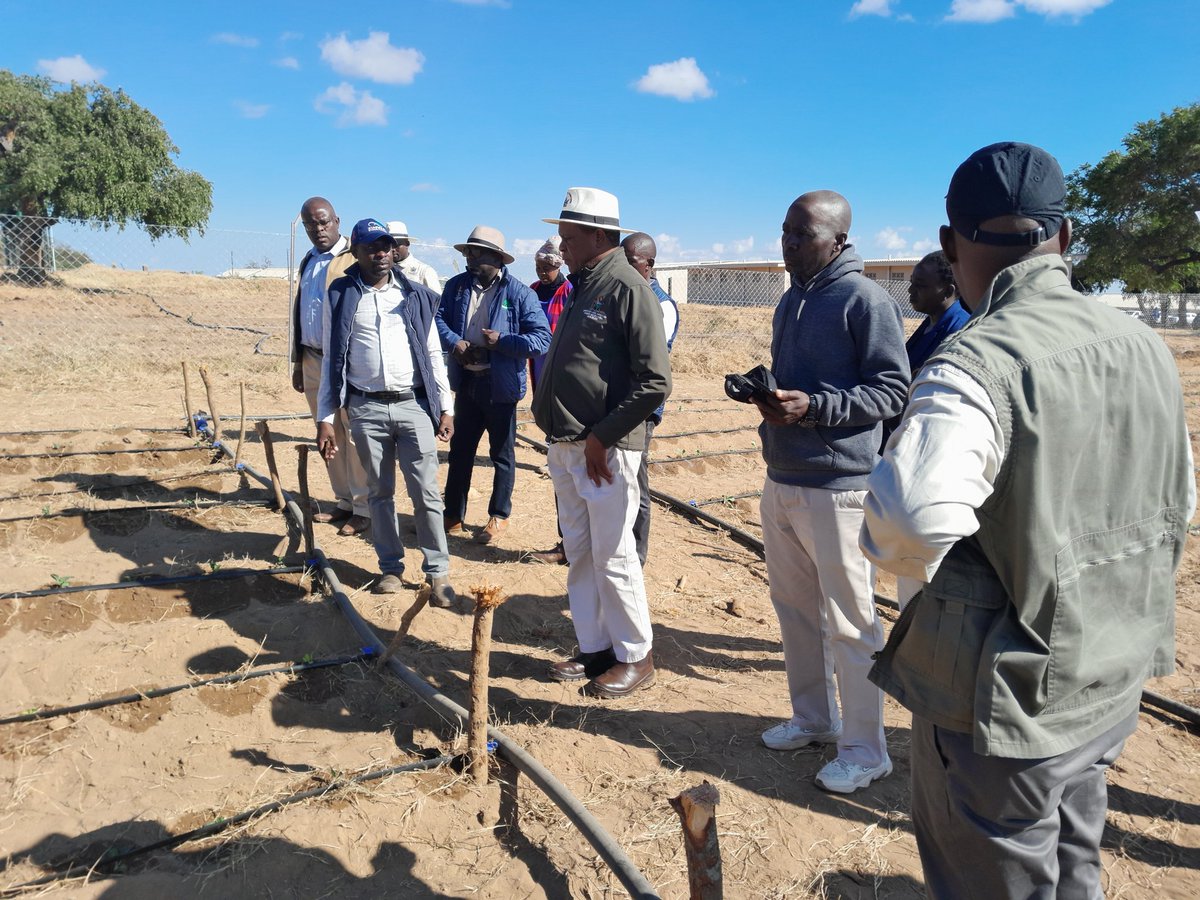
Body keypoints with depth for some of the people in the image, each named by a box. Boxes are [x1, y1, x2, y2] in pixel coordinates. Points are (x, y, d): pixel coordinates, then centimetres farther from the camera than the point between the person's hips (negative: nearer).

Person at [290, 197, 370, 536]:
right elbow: (298, 312, 20)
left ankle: (363, 509, 6)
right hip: (313, 360, 8)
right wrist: (298, 361, 18)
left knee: (355, 436, -3)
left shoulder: (355, 259, -9)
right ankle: (344, 502, 24)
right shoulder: (307, 262, 16)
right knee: (329, 436, 13)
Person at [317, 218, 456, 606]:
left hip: (413, 404, 0)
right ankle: (391, 567, 24)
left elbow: (433, 354, 8)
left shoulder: (415, 296, 6)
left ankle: (438, 571, 10)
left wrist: (445, 407, 4)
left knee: (426, 493, 0)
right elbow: (332, 360, 5)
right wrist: (325, 418, 0)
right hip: (366, 409, 0)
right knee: (379, 492, 10)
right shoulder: (341, 297, 4)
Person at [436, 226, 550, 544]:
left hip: (500, 385, -4)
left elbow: (542, 339, -15)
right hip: (466, 381, 5)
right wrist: (454, 342, -18)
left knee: (502, 454, 10)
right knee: (460, 449, 15)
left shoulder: (519, 293, -11)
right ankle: (453, 514, 28)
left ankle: (498, 516, 26)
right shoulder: (456, 286, 3)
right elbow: (438, 318, 0)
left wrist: (502, 341, -22)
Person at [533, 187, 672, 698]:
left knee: (612, 558, 0)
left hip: (604, 450, -9)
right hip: (564, 446, 9)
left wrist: (601, 437, -17)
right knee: (579, 555, 14)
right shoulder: (581, 288, 15)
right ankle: (594, 649, 28)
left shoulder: (628, 289, -12)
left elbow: (655, 382, -19)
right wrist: (548, 415, 10)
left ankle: (634, 658, 17)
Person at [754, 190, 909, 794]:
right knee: (794, 607, 17)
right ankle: (813, 718, 34)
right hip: (781, 478, 8)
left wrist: (814, 406, -22)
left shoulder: (864, 300, -10)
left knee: (849, 623, 1)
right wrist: (766, 394, 2)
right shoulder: (791, 300, 15)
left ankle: (863, 750, 15)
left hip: (836, 486, -8)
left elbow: (893, 389, -13)